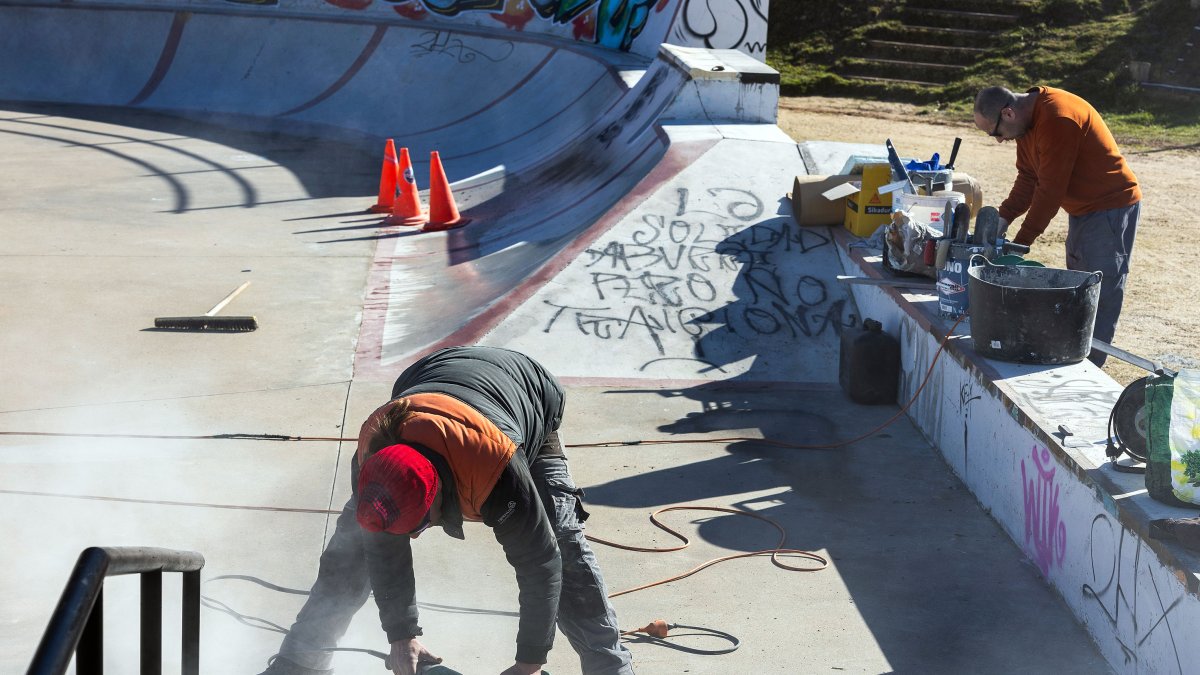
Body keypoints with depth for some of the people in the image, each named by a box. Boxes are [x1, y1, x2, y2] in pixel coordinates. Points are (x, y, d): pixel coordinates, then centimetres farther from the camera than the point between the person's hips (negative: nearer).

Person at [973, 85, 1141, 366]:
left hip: (1110, 209, -10)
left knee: (1100, 299, -7)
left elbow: (1050, 191, -26)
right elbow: (1027, 179, 6)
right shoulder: (1027, 121, 3)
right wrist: (1003, 218, -9)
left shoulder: (1057, 120, -27)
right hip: (1082, 211, 10)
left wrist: (1019, 245, -22)